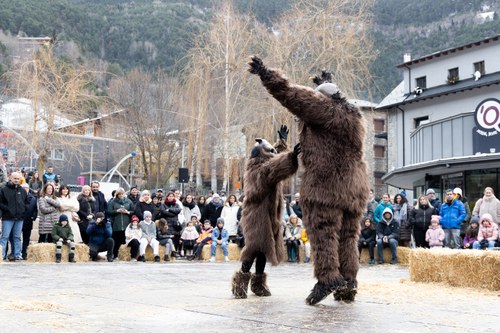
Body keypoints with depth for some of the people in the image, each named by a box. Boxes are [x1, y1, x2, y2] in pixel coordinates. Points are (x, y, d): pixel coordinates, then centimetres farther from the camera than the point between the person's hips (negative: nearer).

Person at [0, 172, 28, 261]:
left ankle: (17, 255, 12)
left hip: (19, 217, 4)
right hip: (8, 218, -4)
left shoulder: (22, 191, 12)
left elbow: (26, 202, 19)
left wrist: (23, 210, 5)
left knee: (17, 237, 9)